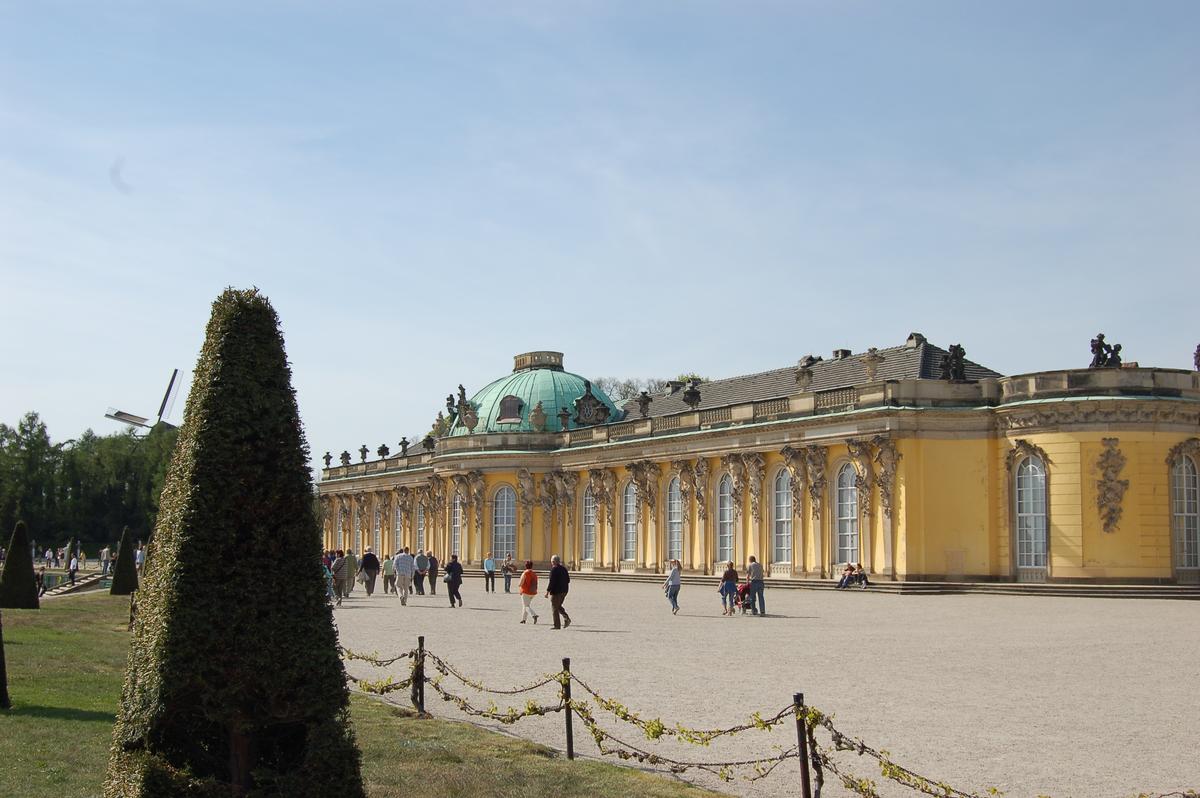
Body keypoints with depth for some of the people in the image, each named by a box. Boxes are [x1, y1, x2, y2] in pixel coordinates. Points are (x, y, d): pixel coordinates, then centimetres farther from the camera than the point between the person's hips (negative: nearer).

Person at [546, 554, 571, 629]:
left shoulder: (554, 569, -14)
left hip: (556, 591, -7)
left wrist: (547, 591, -13)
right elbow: (568, 580, 13)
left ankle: (557, 625, 3)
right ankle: (566, 618, 1)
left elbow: (552, 582, -18)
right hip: (564, 591, 7)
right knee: (558, 606, 21)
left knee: (554, 608, 2)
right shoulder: (564, 568, 9)